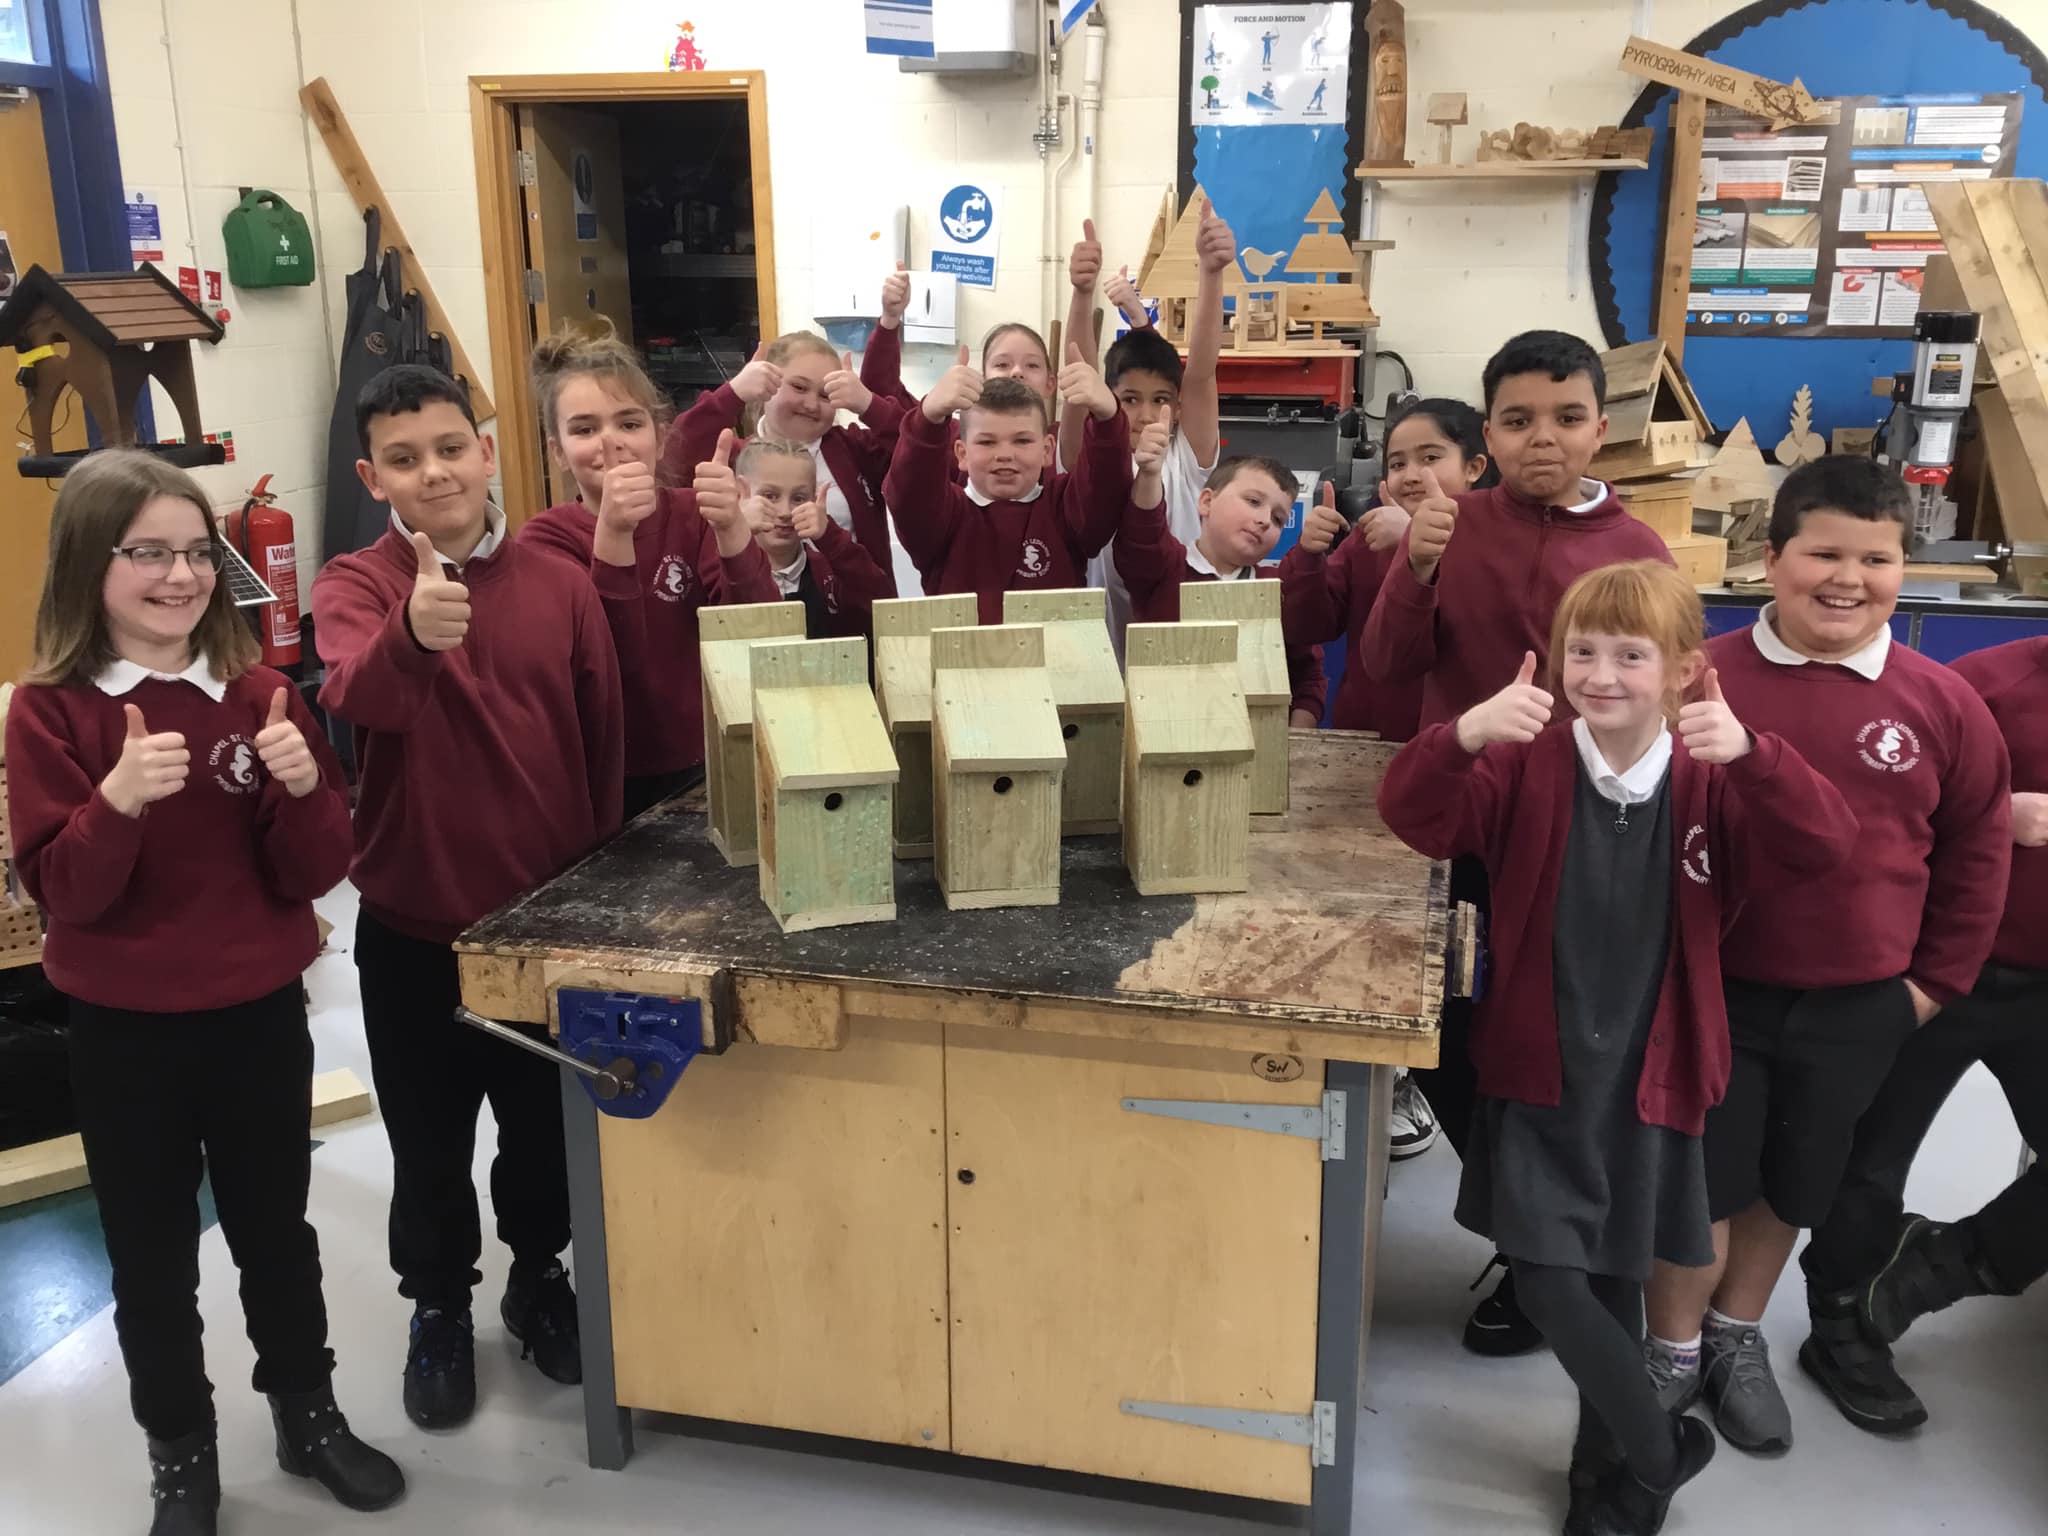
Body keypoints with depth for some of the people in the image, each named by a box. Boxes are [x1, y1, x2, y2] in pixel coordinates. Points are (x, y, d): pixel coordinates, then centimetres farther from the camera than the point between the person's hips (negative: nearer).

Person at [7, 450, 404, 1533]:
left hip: (261, 1013, 2)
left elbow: (315, 873, -4)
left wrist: (303, 787, -23)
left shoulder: (258, 693, -3)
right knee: (152, 1256, 14)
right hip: (123, 1032, -2)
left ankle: (309, 1417, 38)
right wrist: (118, 802, -31)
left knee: (276, 1230, 18)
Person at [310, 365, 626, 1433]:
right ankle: (439, 1309, 37)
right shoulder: (353, 586, -8)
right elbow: (356, 696, -31)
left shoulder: (561, 584, -3)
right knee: (429, 1139, 14)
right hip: (413, 925, -1)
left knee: (546, 1122, 18)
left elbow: (605, 745, 4)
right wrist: (413, 635, -53)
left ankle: (539, 1276, 42)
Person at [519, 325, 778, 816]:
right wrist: (612, 533, -31)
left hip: (706, 770, 2)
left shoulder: (692, 516, 2)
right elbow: (603, 668, -19)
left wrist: (731, 527, -30)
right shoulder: (545, 539, -4)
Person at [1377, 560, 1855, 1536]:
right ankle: (1661, 1451, 24)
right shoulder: (1526, 766, -7)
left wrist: (1749, 755, -36)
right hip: (1537, 1070, 0)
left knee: (1616, 1279, 13)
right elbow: (1412, 817, -19)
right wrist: (1465, 735, -39)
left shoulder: (1713, 783, -5)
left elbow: (1822, 848, -19)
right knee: (1546, 1280, -2)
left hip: (1650, 1076, 0)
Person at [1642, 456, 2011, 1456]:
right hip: (1715, 987, -2)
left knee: (1792, 1181, 18)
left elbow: (1978, 850, 7)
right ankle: (1673, 1354, 31)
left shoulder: (1942, 703, -5)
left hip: (1860, 1003, 3)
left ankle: (1738, 1337, 42)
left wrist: (1937, 977, 6)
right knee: (1700, 1179, 7)